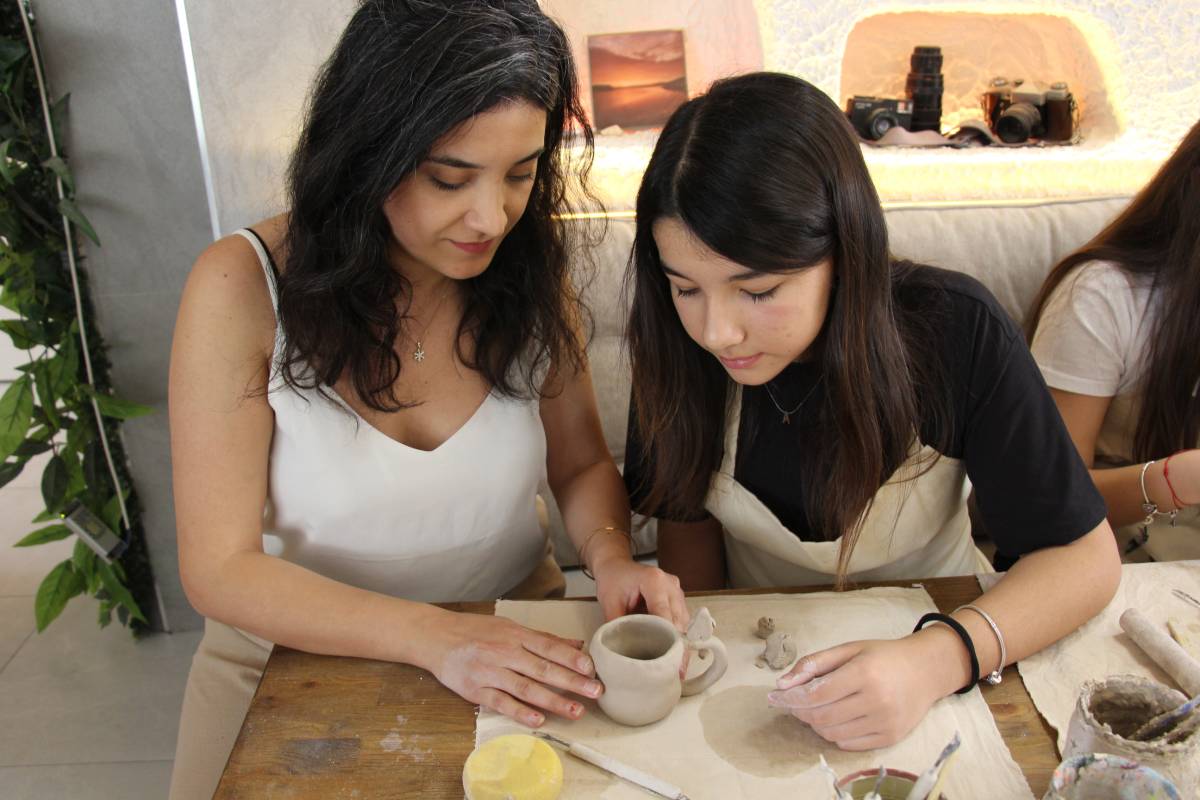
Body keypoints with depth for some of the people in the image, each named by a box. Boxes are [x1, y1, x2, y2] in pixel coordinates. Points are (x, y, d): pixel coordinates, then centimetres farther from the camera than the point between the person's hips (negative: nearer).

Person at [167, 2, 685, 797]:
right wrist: (436, 637, -29)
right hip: (303, 661, -1)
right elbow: (220, 568, -17)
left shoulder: (530, 273, -8)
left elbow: (582, 464, 4)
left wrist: (609, 553, -18)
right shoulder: (245, 286, -17)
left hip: (517, 648, 2)